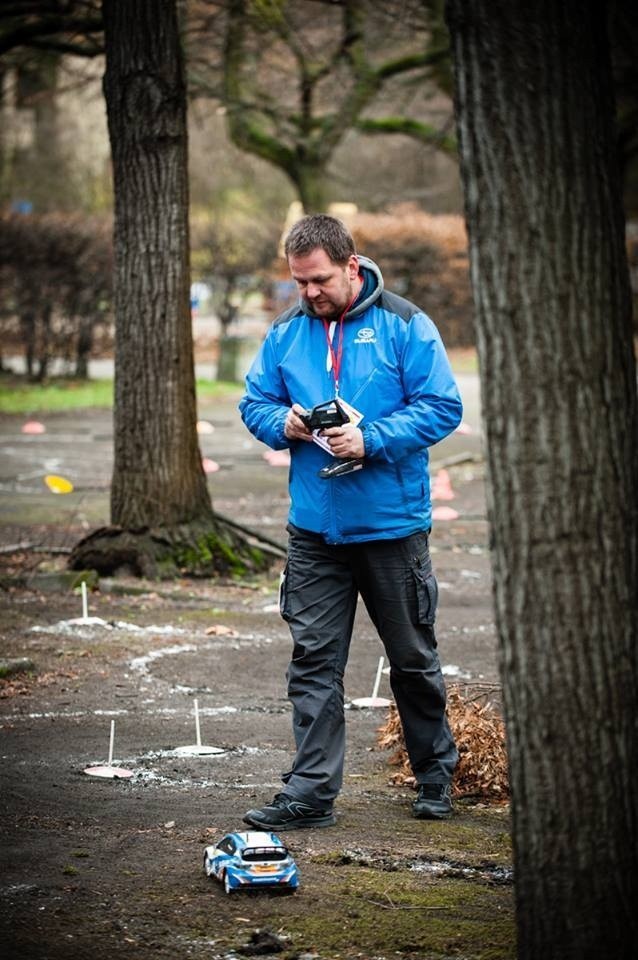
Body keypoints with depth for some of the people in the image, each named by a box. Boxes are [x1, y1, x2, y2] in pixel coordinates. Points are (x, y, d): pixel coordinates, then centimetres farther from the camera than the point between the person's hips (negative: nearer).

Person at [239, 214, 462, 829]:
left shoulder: (404, 326, -7)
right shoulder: (285, 333, 6)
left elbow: (441, 408, -10)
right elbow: (254, 402, 14)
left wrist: (371, 440, -21)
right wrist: (283, 423, -9)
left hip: (392, 525, -3)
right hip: (314, 526, 3)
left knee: (413, 658, 11)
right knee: (313, 662, 0)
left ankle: (435, 774, 29)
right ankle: (311, 792, 3)